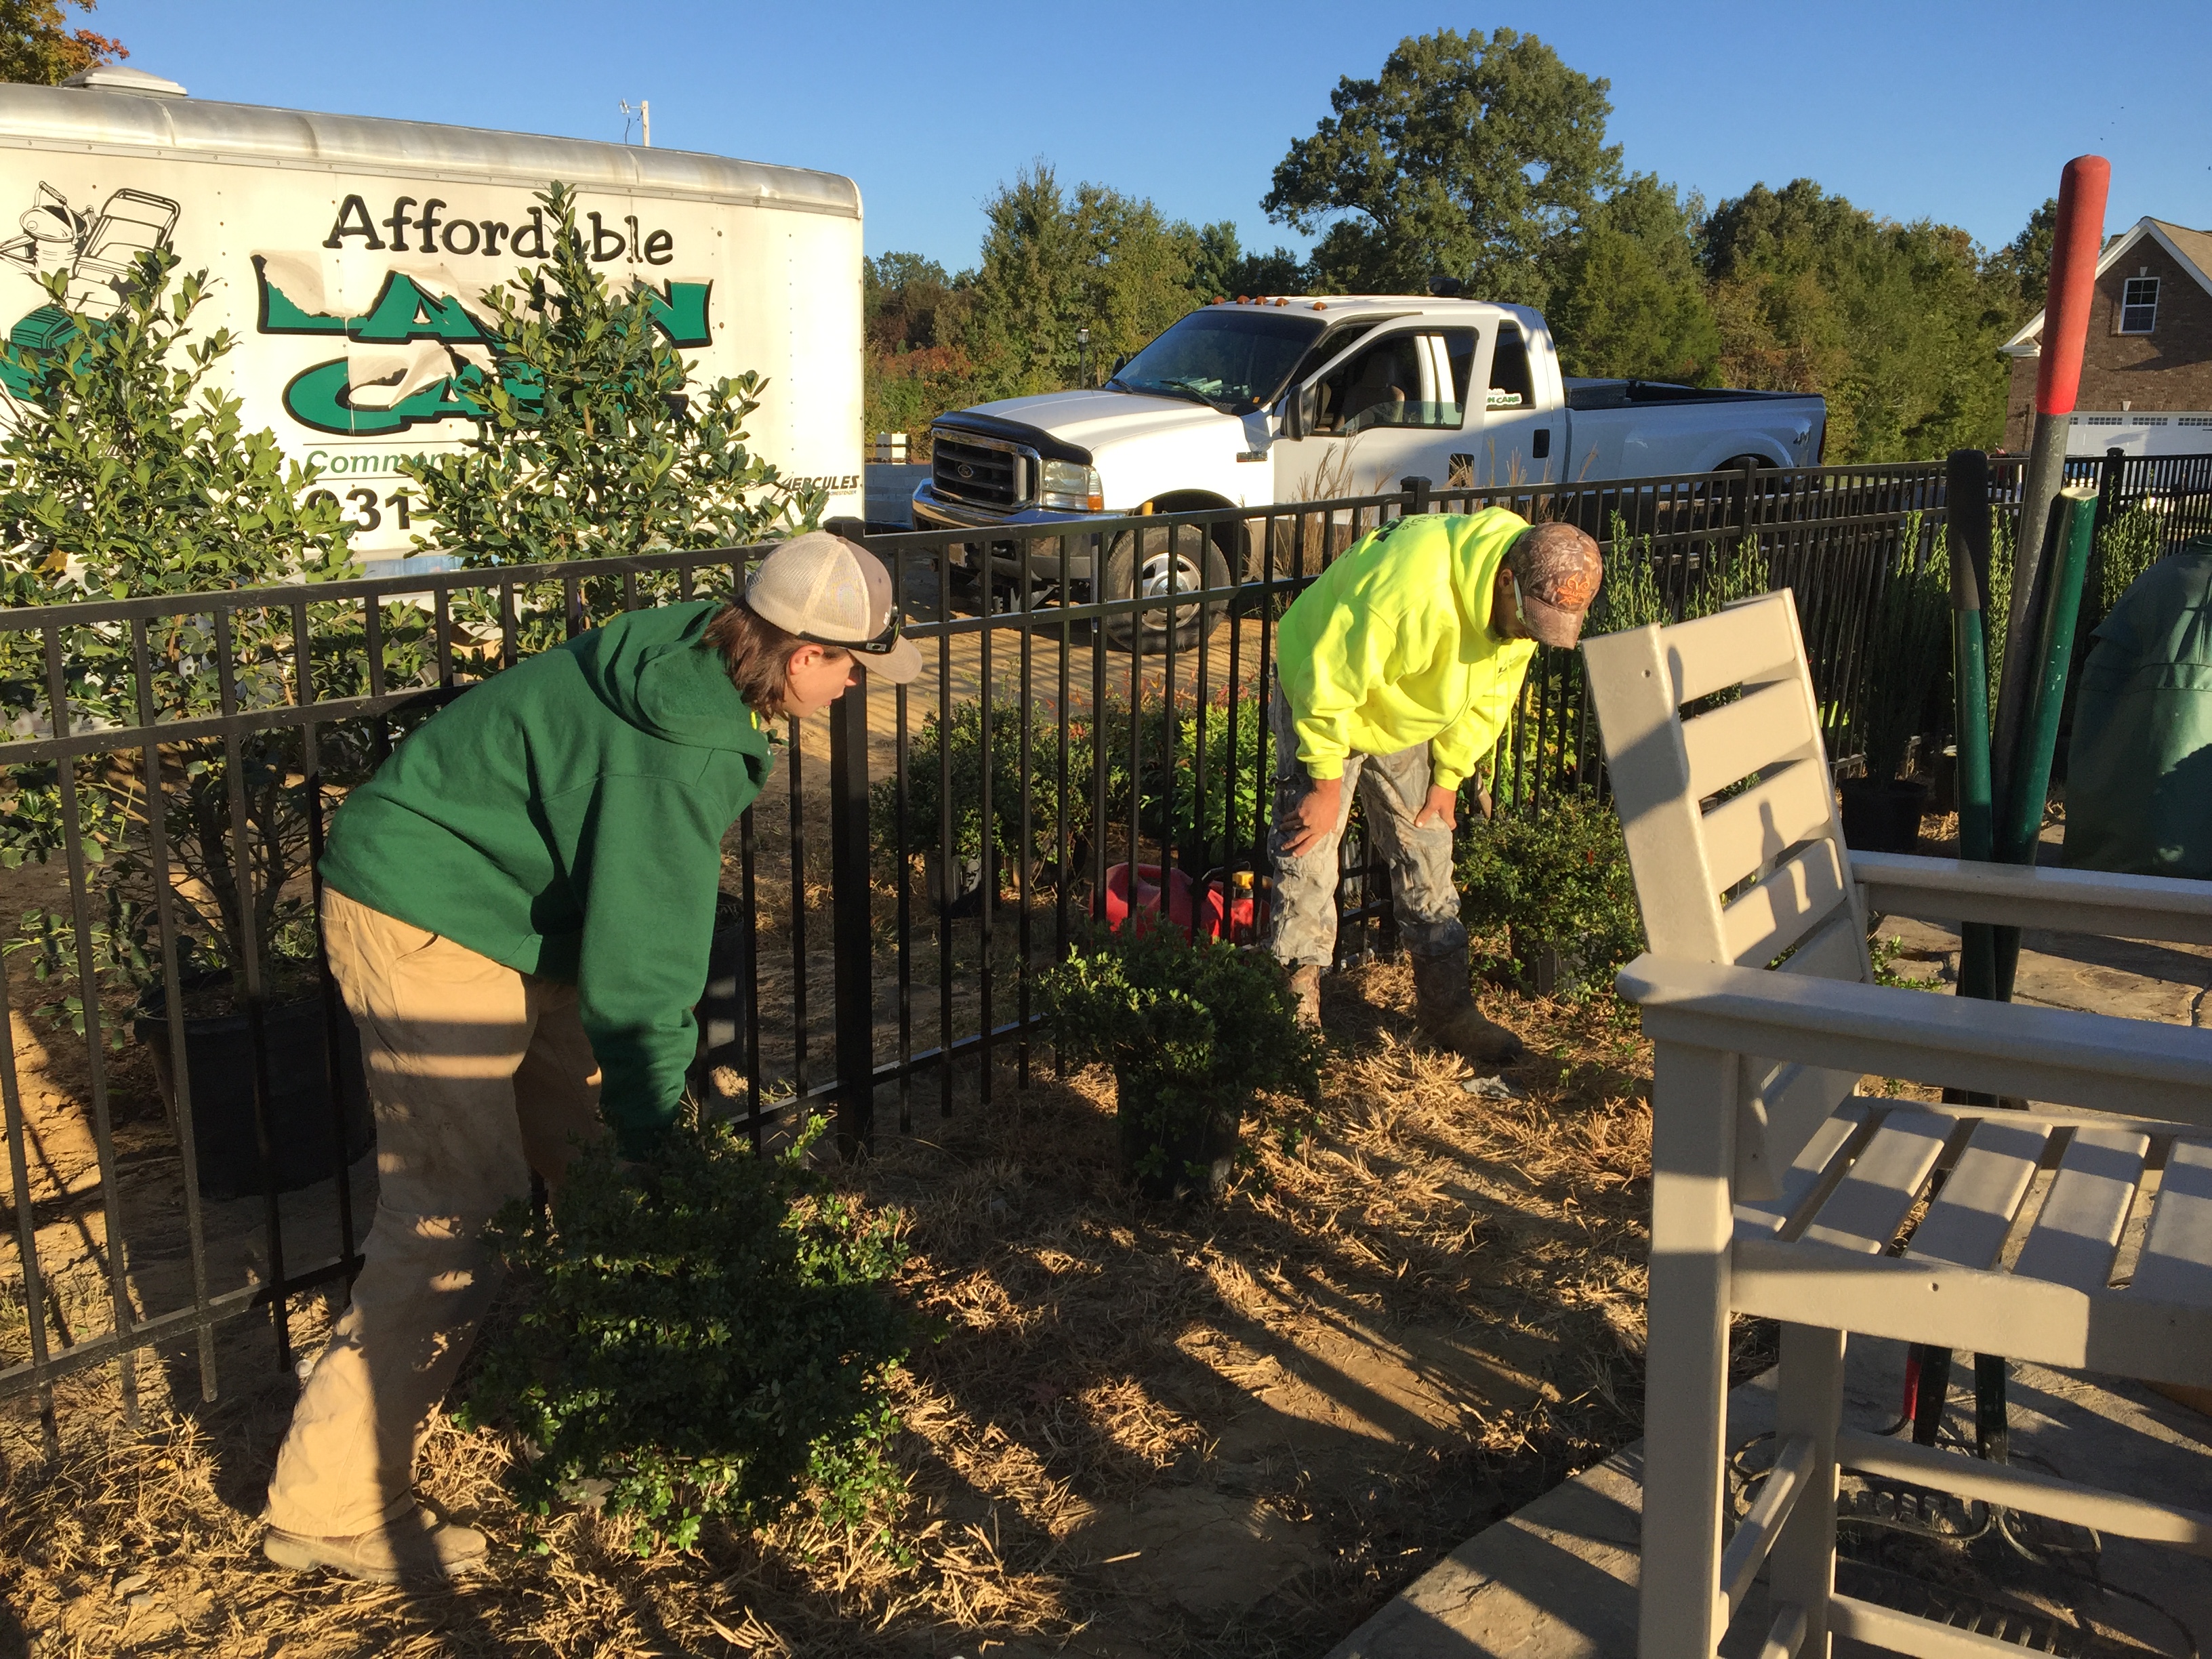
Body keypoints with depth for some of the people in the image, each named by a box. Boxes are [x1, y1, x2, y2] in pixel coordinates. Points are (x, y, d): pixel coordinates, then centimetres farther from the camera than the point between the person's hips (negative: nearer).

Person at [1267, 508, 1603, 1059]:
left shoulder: (1533, 598, -17)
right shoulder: (1411, 593, -42)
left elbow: (1490, 696, 0)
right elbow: (1328, 688, -31)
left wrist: (1448, 779, 0)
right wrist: (1327, 785, -21)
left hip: (1404, 720, 6)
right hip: (1321, 699, -6)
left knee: (1427, 858, 8)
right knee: (1307, 858, -7)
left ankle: (1448, 1011, 16)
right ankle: (1300, 1011, 5)